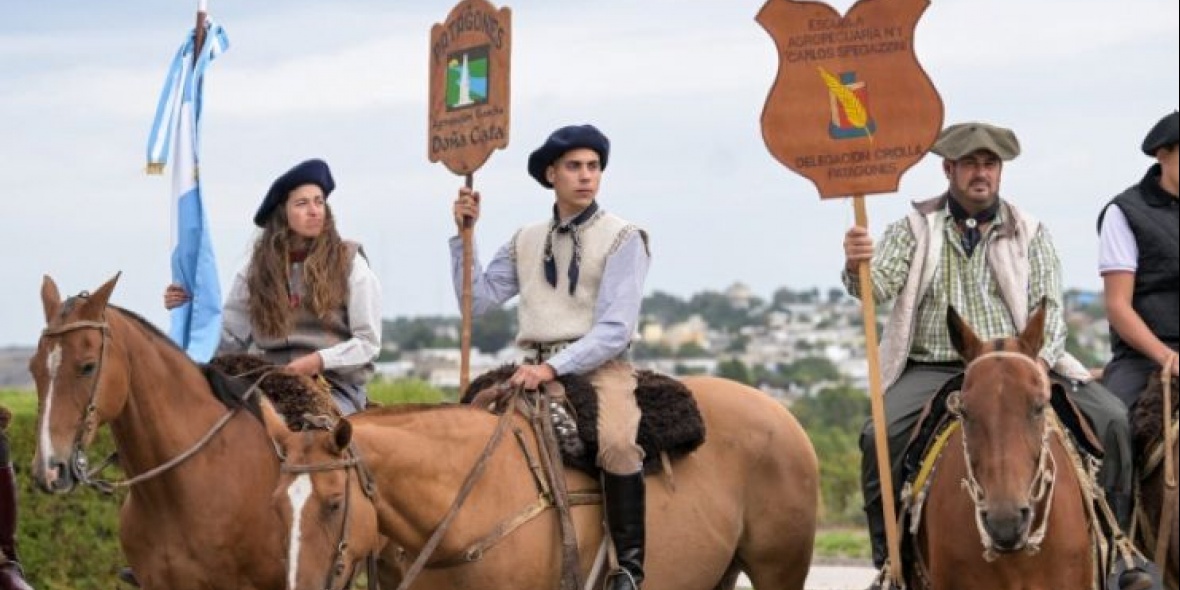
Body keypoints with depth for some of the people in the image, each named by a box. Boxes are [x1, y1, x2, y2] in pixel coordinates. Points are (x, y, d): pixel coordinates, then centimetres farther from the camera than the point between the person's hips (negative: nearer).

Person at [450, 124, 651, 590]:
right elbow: (478, 299, 12)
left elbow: (615, 328, -9)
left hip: (599, 367, -5)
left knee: (617, 443, -33)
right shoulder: (526, 242, 17)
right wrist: (464, 234, 3)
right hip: (535, 368, 5)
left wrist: (556, 368, -20)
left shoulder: (623, 240, 1)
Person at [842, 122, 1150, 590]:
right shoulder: (915, 230, 8)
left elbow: (1050, 306, 5)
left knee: (1110, 419, -19)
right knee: (881, 436, -29)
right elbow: (879, 285, -7)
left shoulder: (1030, 234, 12)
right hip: (933, 369, -1)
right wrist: (856, 267, -31)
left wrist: (1039, 359, -15)